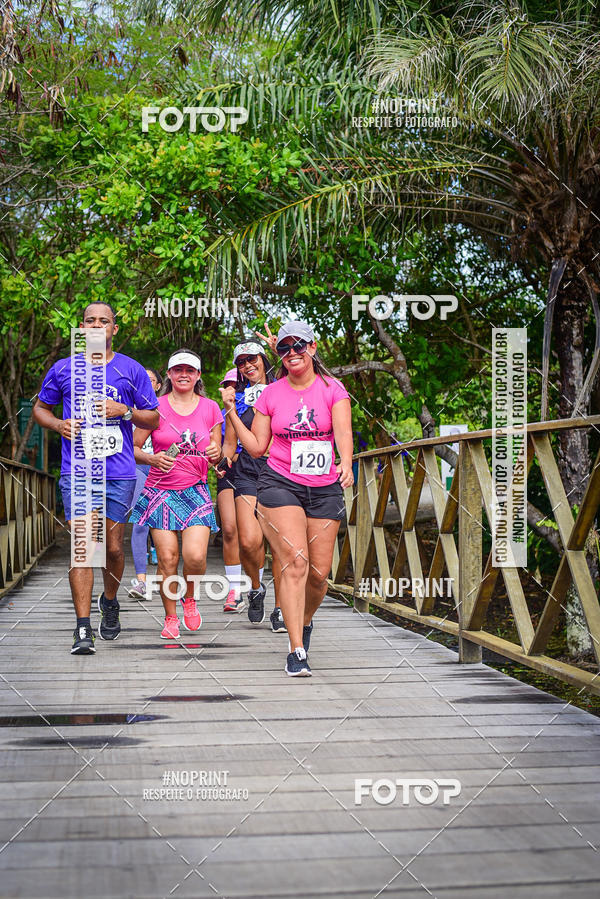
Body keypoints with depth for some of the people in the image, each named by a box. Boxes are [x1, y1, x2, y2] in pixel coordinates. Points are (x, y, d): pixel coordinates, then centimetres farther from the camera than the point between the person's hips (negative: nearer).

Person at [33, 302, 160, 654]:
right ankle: (83, 628, -8)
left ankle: (110, 602, 36)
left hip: (119, 473, 1)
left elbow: (154, 418, 10)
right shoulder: (64, 369, 8)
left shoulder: (131, 370, 7)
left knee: (113, 547, 7)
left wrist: (125, 411, -8)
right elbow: (40, 407, 19)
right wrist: (59, 424, -2)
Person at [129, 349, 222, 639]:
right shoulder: (156, 407, 1)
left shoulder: (210, 408, 7)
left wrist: (216, 454, -8)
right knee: (167, 558, -6)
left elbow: (217, 453, 16)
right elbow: (132, 447, 5)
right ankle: (171, 618, 14)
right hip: (161, 491, -1)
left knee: (195, 556, -15)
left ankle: (189, 597, 17)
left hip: (196, 491, 1)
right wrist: (152, 458, -14)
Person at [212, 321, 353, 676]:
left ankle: (305, 621, 36)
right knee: (295, 562, -17)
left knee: (319, 573, 2)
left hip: (325, 489, 1)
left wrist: (346, 464, -30)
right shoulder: (271, 394, 6)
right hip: (280, 484, -1)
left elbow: (343, 432, -12)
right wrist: (232, 413, 0)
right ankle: (297, 652, -16)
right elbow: (257, 447, 9)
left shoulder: (332, 389, 3)